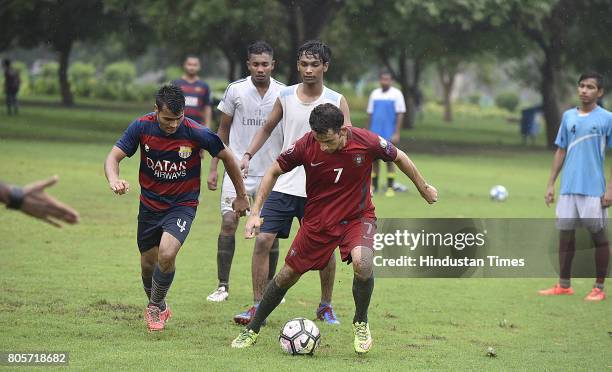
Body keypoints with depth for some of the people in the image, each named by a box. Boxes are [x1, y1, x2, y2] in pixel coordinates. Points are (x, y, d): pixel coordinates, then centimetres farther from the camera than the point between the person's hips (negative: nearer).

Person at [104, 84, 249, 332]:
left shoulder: (197, 133, -20)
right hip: (149, 204, 3)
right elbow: (114, 156, -14)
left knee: (166, 255, -24)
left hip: (182, 205, -3)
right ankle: (160, 308, 40)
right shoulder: (142, 127, -15)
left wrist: (241, 196, 5)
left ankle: (155, 306, 3)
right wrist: (114, 180, -37)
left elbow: (226, 157, -4)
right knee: (148, 263, 11)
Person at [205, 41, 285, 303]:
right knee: (228, 222, -12)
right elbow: (223, 129, 6)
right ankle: (222, 285, -4)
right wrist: (213, 168, 3)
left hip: (271, 171, 1)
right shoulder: (235, 90, -3)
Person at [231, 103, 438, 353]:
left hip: (358, 216, -2)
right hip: (317, 218, 2)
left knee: (361, 262, -30)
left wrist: (423, 187, 11)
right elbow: (274, 171, -5)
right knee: (287, 275, 6)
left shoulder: (367, 142, -23)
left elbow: (399, 158, -2)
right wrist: (255, 212, -11)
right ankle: (253, 330, 27)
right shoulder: (305, 146, -21)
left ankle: (361, 323, -3)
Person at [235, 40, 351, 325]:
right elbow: (267, 128, 17)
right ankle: (258, 307, -2)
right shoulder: (285, 96, 3)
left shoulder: (337, 102, -2)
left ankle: (325, 307, 25)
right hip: (284, 184, 1)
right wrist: (248, 155, 4)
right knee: (263, 240, -9)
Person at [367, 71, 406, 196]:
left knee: (389, 160, -1)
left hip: (389, 134, -4)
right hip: (375, 133, 4)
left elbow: (400, 114, -6)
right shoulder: (374, 94, 9)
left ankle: (390, 188, 4)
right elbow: (370, 114, 13)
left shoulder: (396, 94, -3)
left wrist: (396, 133, -12)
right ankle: (374, 186, 15)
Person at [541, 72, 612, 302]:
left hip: (593, 190, -5)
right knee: (565, 235, 7)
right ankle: (564, 285, 17)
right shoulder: (568, 117, 11)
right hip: (568, 188, 5)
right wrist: (551, 184, 11)